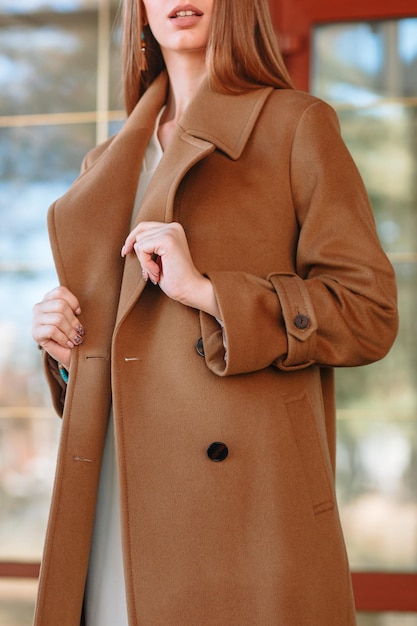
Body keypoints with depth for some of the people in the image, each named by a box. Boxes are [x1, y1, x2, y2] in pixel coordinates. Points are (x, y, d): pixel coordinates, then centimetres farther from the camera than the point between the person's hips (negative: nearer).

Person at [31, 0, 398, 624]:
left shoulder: (297, 124, 2)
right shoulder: (109, 163, 20)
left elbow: (368, 313, -5)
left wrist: (207, 292, -13)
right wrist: (67, 350, 6)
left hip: (240, 498, -5)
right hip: (115, 500, 5)